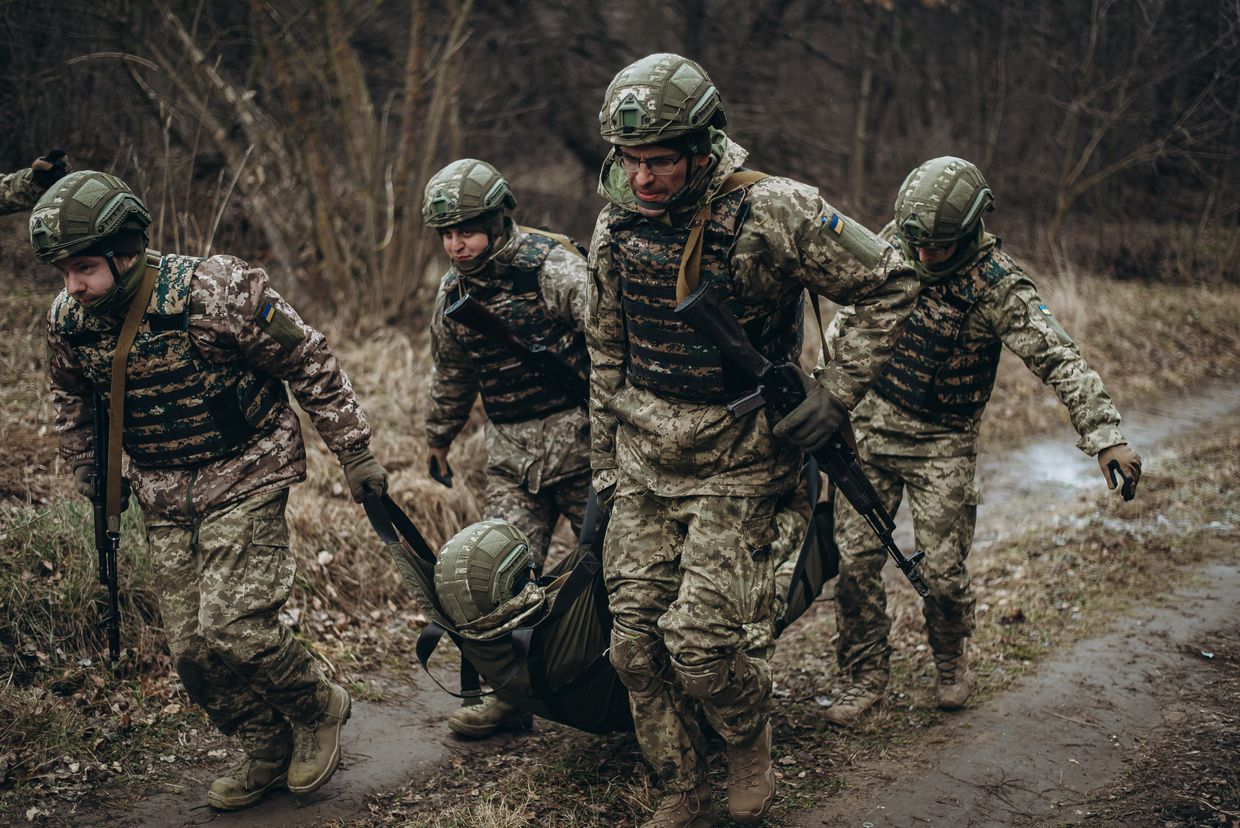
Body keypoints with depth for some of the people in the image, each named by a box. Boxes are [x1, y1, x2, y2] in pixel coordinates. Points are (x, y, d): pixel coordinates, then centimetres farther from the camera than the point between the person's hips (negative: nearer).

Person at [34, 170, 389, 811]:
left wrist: (354, 453, -9)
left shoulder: (216, 292, -22)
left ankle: (318, 708, 13)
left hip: (244, 480, -6)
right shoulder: (69, 321, -5)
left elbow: (309, 363, -12)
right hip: (165, 500, 6)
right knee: (190, 648, 4)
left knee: (233, 628, -16)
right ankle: (270, 751, 25)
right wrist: (91, 479, 20)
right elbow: (71, 398, 19)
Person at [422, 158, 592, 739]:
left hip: (578, 436, -5)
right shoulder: (453, 294, 7)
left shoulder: (554, 268, -14)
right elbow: (451, 375, 23)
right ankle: (509, 695, 12)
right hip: (510, 453, 5)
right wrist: (438, 438, 32)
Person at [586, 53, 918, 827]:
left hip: (736, 463, -5)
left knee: (699, 639, -12)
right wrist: (604, 475, 13)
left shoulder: (772, 213, -17)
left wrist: (836, 394, -12)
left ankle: (751, 741, 22)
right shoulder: (615, 227, 0)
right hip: (645, 458, 5)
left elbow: (890, 285, -7)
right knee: (637, 640, 4)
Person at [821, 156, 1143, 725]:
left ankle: (952, 662, 29)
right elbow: (851, 312, 13)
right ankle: (865, 675, 17)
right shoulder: (892, 243, -4)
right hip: (869, 426, 3)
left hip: (941, 444, -3)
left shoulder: (997, 284, -18)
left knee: (944, 571, -1)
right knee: (855, 558, 1)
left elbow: (1059, 359, -23)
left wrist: (1105, 434, -34)